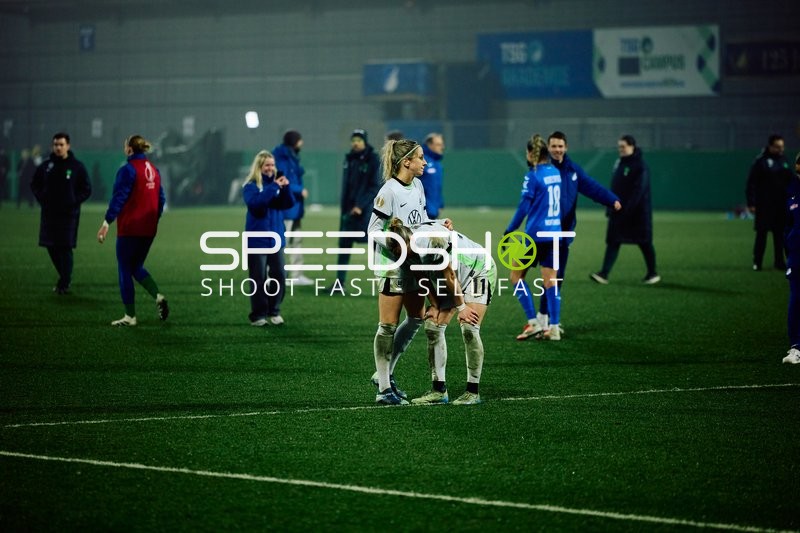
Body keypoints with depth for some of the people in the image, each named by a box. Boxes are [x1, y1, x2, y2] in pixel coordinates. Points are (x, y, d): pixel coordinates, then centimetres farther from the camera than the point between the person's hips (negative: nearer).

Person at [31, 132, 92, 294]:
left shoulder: (77, 167, -2)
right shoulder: (45, 166, 5)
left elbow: (87, 190, 2)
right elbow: (35, 184, 17)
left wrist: (73, 202, -9)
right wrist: (42, 199, 3)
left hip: (68, 214, -3)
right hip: (49, 214, 3)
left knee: (65, 249, -7)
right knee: (51, 247, 6)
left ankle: (64, 283, 1)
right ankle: (65, 277, 24)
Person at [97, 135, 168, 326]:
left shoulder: (128, 170, -12)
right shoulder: (154, 170, 10)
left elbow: (118, 198, -17)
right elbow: (161, 199, 14)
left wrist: (107, 223, -17)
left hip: (129, 229, -7)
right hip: (149, 229, 7)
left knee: (125, 270, 3)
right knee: (137, 267, 19)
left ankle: (130, 316, 4)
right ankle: (158, 296, -4)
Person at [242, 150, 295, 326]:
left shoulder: (276, 183, 7)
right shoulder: (251, 186, -6)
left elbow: (289, 204, 0)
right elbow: (254, 202, -25)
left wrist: (285, 188, -17)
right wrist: (273, 187, -27)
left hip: (276, 239, 4)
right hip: (257, 240, -4)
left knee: (279, 276, 3)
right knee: (259, 279, -2)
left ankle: (274, 311, 15)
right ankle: (258, 315, 5)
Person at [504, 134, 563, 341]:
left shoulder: (533, 176, -12)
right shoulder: (555, 173, 7)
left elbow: (523, 208, -12)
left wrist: (509, 232, -5)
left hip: (535, 234, -6)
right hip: (554, 233, 6)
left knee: (516, 275, 7)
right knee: (551, 281, 7)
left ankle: (533, 322, -2)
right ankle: (554, 327, 2)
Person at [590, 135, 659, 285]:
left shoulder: (640, 166, -13)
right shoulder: (619, 163, 11)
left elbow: (639, 190, -20)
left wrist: (627, 209, -25)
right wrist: (611, 208, 12)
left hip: (638, 212, -7)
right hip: (619, 211, 7)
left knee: (644, 243, 5)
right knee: (612, 242, -2)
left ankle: (653, 274, 20)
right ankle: (604, 274, -9)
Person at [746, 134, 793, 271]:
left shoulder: (783, 161, 10)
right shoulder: (760, 161, -7)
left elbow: (790, 182, 17)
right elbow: (751, 184, -9)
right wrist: (751, 203, -13)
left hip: (781, 205, 5)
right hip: (764, 205, -5)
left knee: (780, 234, 6)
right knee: (761, 233, -1)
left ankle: (779, 261, 13)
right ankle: (757, 262, 5)